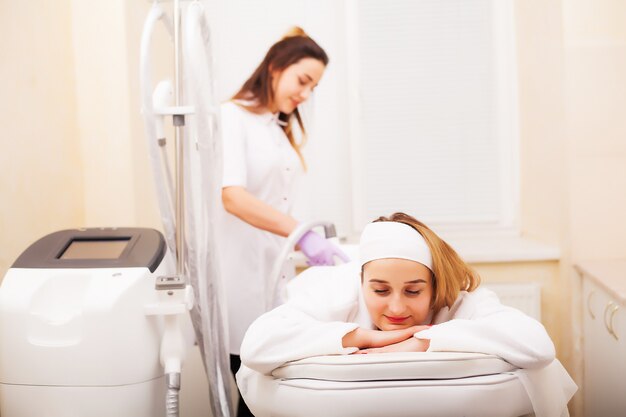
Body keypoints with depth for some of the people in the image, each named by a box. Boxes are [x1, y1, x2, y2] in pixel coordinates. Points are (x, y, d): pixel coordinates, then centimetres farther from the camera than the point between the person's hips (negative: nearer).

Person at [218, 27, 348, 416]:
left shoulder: (289, 129, 18)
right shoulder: (232, 117, -8)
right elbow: (232, 196, -22)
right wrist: (302, 233, -32)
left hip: (275, 264, 7)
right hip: (241, 266, -7)